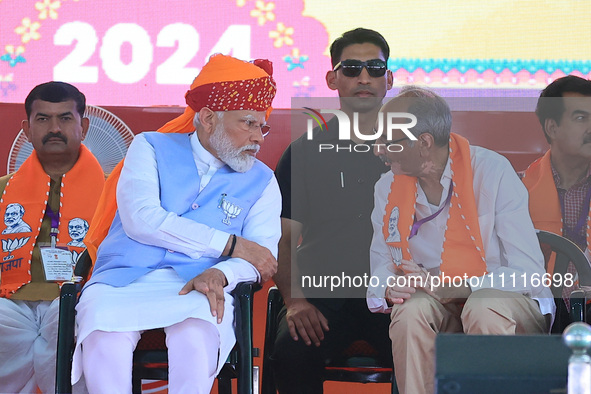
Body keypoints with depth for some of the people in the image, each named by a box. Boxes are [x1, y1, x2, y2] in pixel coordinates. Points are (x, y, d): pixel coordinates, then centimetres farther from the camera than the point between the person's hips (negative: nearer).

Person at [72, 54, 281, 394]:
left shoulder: (262, 182, 19)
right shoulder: (152, 148, 14)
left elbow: (263, 255, 5)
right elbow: (141, 219, -4)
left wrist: (220, 274, -20)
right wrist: (230, 245, -5)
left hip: (198, 289, 1)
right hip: (124, 280, 0)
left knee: (195, 339, -37)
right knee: (105, 340, -35)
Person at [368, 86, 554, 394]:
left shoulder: (492, 172, -12)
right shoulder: (387, 187, 4)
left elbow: (528, 272, -16)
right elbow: (381, 264, 10)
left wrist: (452, 288, -26)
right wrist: (389, 288, -16)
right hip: (438, 311, 3)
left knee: (483, 308, -37)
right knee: (412, 309, -31)